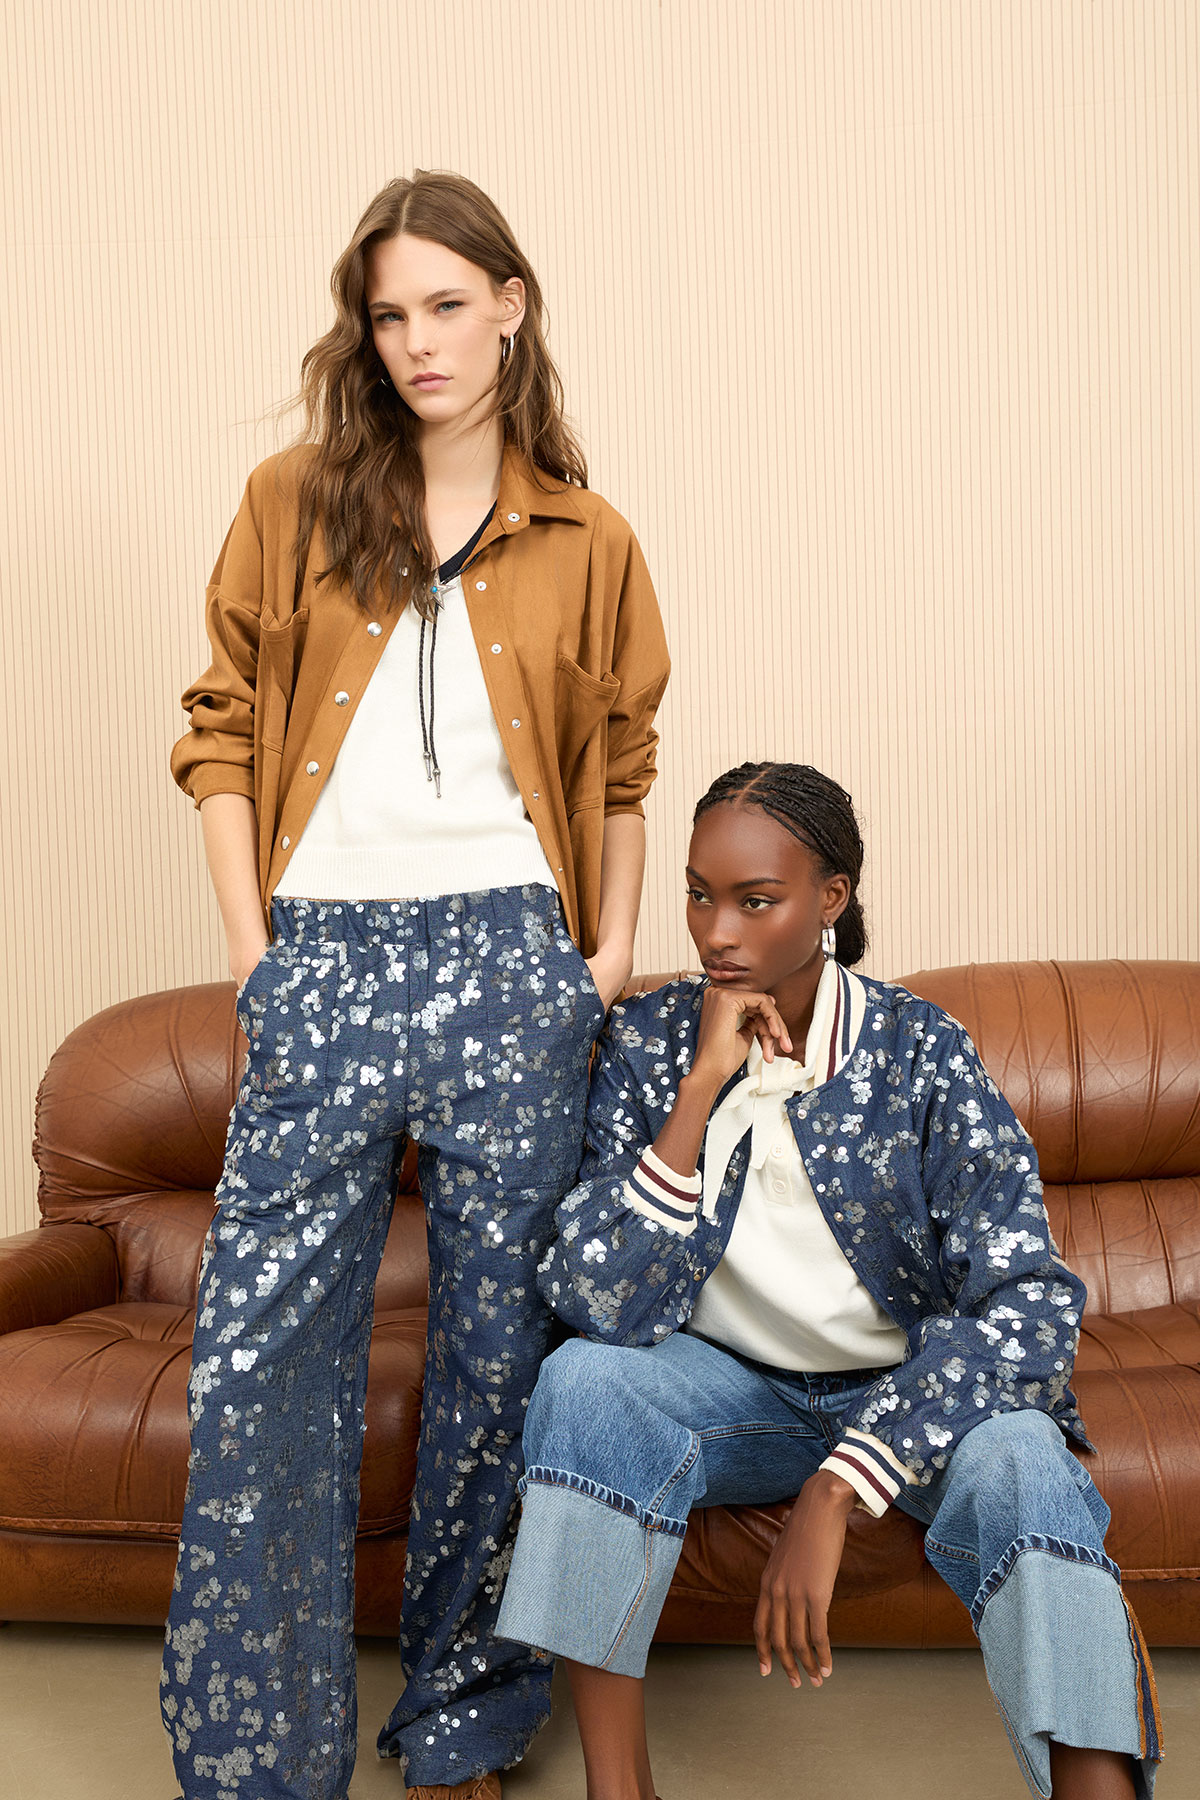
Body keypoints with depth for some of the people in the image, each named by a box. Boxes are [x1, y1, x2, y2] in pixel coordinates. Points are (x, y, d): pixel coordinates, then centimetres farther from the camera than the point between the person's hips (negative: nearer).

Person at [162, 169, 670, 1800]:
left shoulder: (586, 544, 10)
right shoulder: (294, 504, 9)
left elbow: (622, 768, 15)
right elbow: (222, 727, 8)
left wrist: (611, 957, 4)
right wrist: (251, 942, 0)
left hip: (507, 957, 0)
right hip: (323, 959, 0)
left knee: (500, 1340, 7)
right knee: (259, 1351, -1)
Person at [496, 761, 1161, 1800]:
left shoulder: (920, 1052, -14)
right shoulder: (646, 1044, -9)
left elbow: (1028, 1302, -22)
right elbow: (599, 1306, -18)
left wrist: (835, 1489, -32)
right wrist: (703, 1086, -26)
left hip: (911, 1394, -1)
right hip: (734, 1391, 2)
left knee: (1018, 1460, -33)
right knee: (584, 1378, -27)